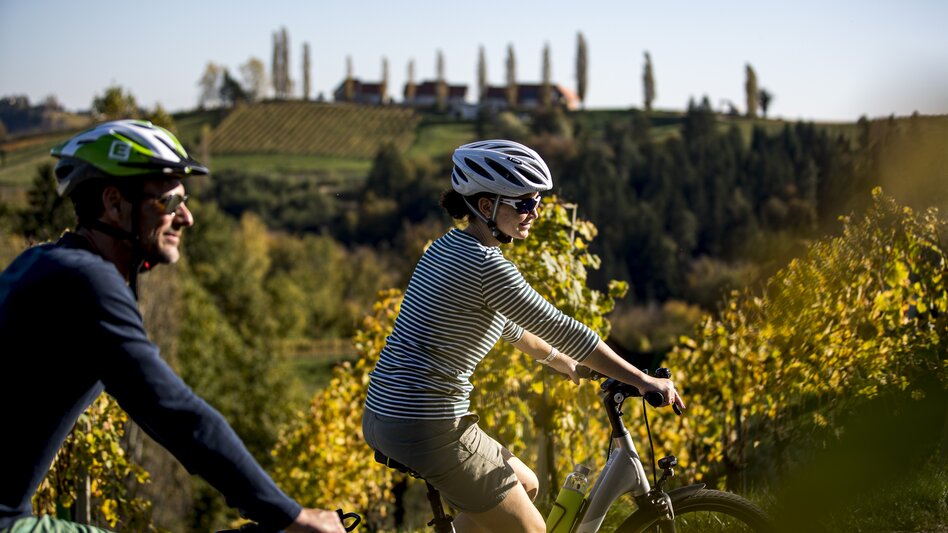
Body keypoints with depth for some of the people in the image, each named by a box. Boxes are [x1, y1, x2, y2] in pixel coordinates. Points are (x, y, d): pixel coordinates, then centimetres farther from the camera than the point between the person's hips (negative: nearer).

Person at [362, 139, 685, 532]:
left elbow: (505, 324, 27)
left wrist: (557, 359, 38)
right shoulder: (484, 264, -16)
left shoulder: (448, 248, 13)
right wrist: (642, 380, -11)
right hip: (428, 427, -9)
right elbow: (559, 328, -16)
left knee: (524, 486, 24)